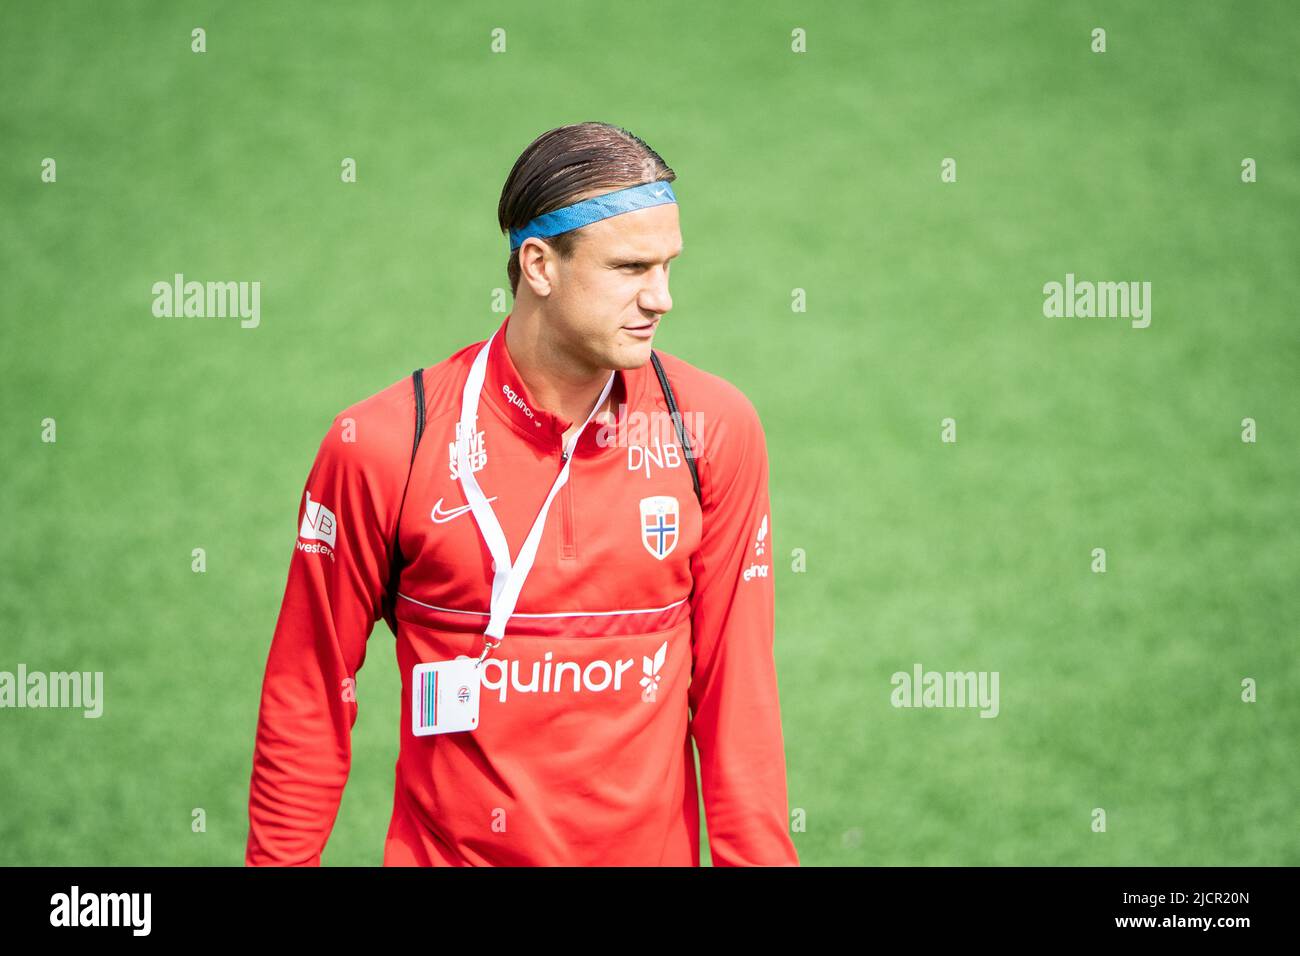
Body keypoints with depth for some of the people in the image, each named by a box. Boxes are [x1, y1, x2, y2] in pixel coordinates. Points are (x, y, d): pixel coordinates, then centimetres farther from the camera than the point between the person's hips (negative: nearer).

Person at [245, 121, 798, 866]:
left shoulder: (713, 431, -5)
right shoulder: (383, 445, -10)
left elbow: (738, 693, -2)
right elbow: (308, 696, -3)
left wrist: (759, 858, -6)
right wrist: (281, 857, -4)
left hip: (653, 845, 2)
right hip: (447, 849, -2)